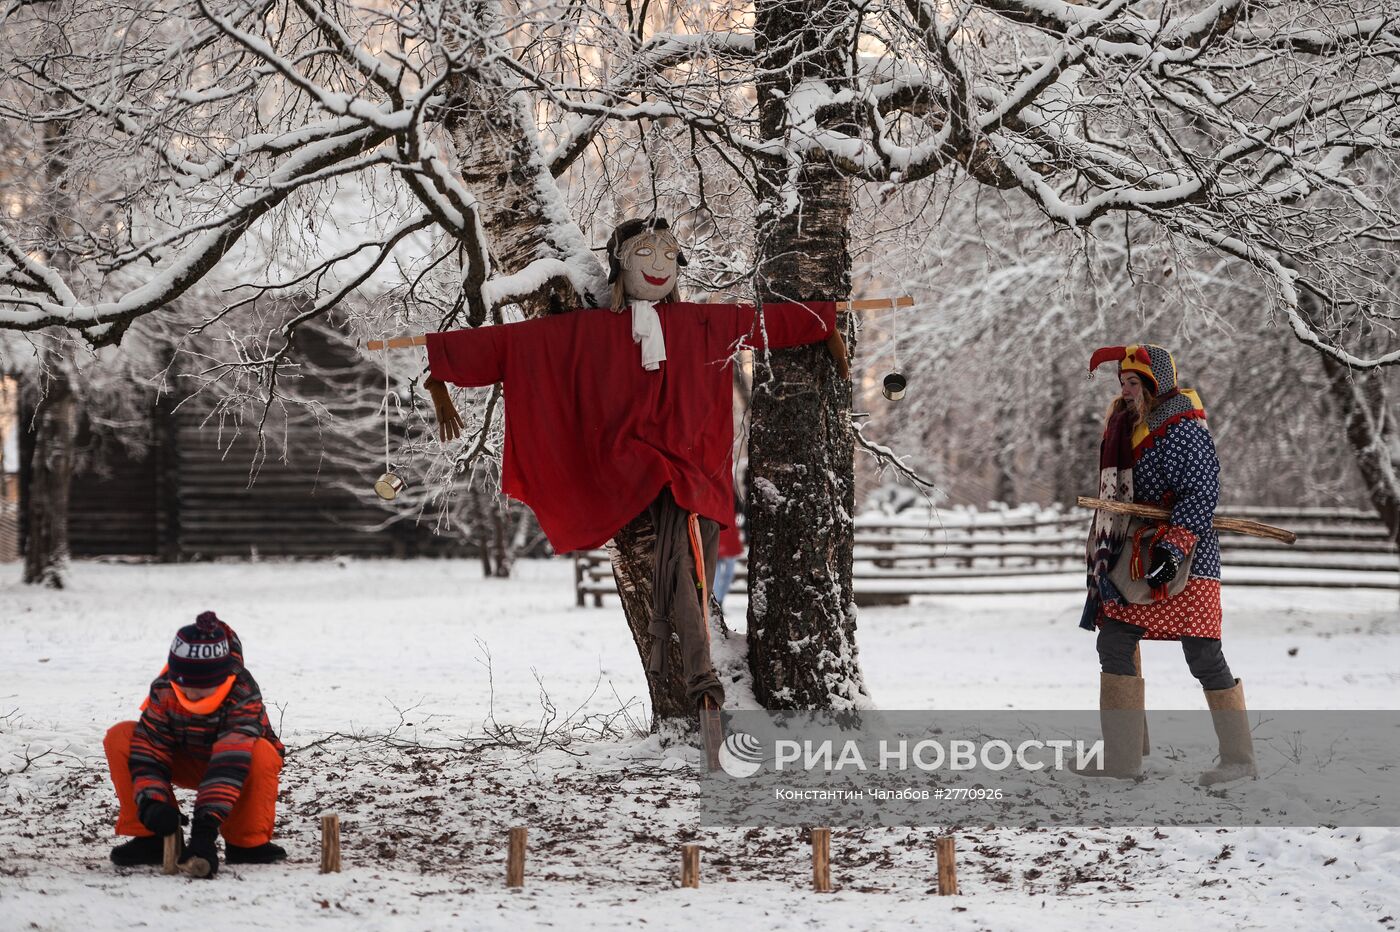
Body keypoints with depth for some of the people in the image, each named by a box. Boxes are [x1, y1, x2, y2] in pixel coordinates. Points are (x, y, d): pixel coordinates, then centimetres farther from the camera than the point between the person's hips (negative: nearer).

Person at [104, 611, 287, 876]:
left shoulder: (243, 696, -35)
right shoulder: (163, 690, -23)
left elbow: (231, 760, -45)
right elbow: (148, 748, -21)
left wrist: (207, 821, -55)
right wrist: (152, 802, -39)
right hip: (184, 764, 4)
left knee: (264, 755, -41)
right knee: (120, 738, -21)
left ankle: (247, 841, -16)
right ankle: (150, 837, -13)